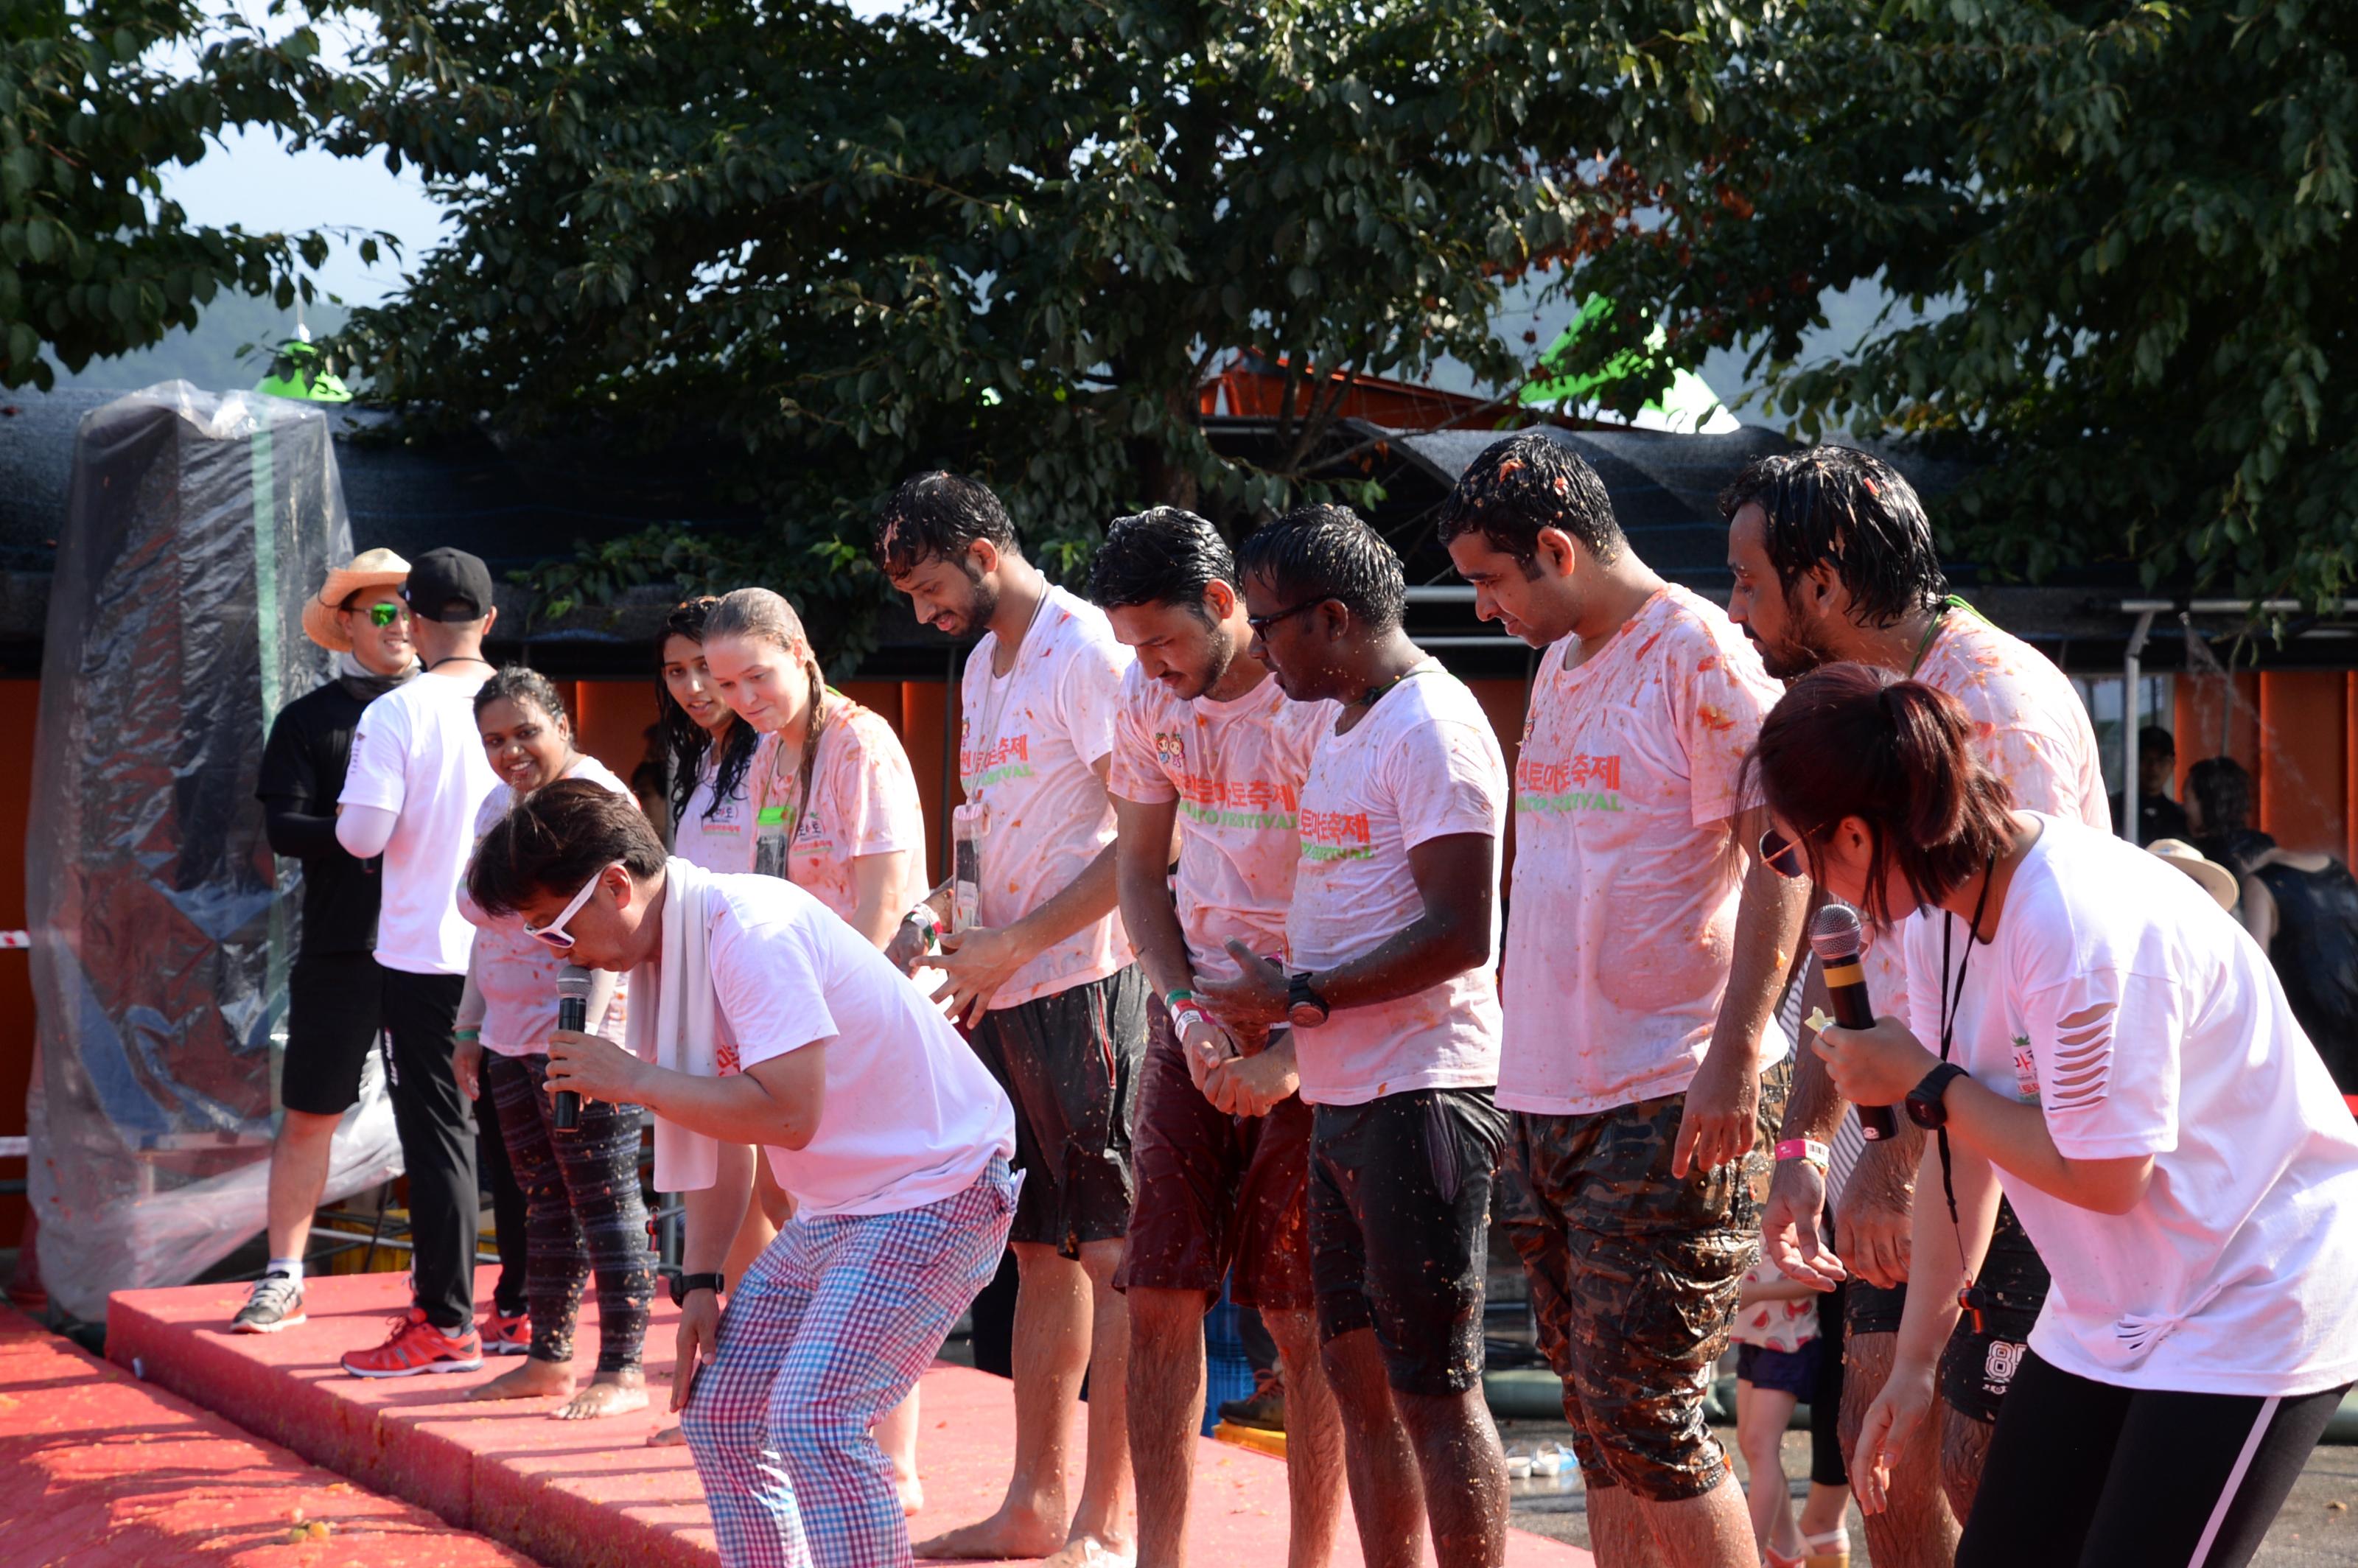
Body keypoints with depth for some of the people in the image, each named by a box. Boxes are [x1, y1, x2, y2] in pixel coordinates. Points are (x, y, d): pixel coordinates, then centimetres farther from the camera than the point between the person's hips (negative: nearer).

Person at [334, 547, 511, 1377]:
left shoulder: (398, 713, -12)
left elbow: (363, 835, -15)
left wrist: (346, 818, 7)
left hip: (427, 955, -4)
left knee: (439, 1134, 0)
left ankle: (446, 1324, 1)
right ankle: (527, 1307, 19)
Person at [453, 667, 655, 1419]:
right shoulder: (499, 805, 15)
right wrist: (470, 1027, 22)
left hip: (584, 1037, -9)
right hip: (511, 1040, 9)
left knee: (603, 1201, -7)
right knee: (545, 1202, 13)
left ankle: (622, 1371, -4)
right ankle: (549, 1359, 20)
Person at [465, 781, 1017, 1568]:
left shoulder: (749, 929, -23)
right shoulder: (658, 955, 6)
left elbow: (787, 1114, -30)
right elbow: (721, 1130, 13)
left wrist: (633, 1080, -20)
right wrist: (700, 1282, 8)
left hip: (937, 1191, -10)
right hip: (837, 1204, 10)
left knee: (813, 1420, -21)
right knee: (716, 1410, 8)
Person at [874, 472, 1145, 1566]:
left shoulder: (1084, 649, -11)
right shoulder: (984, 663, 18)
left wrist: (1012, 944, -15)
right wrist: (945, 912, 6)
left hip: (1086, 982, -9)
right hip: (1007, 994, 9)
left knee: (1110, 1250, -6)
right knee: (1043, 1253, 13)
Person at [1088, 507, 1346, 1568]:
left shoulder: (1326, 704, -15)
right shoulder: (1150, 697, 4)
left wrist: (1292, 1055, -20)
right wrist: (1186, 1010, -2)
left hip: (1314, 1031, -5)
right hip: (1195, 1013, 5)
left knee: (1301, 1313, -1)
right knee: (1160, 1297, 2)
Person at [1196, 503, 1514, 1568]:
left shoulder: (1431, 731, -13)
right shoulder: (1344, 725, 17)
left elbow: (1460, 933, -20)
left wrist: (1301, 997, -17)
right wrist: (1271, 1009, 9)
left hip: (1420, 1099, -10)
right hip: (1343, 1099, 10)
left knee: (1434, 1391, -5)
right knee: (1358, 1376, 14)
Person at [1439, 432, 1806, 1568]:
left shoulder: (1699, 653, -11)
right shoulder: (1558, 666, 16)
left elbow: (1779, 862, -16)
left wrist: (1734, 1059, -22)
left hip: (1673, 1105, -9)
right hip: (1553, 1095, 9)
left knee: (1643, 1416, -8)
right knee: (1596, 1414, 11)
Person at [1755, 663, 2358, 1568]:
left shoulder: (2079, 932, -29)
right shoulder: (1941, 907, -2)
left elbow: (2104, 1178, -24)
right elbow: (1965, 1143, 6)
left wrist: (1920, 1082, -14)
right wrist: (1915, 1361, 9)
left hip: (2254, 1313, -8)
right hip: (2110, 1314, 9)